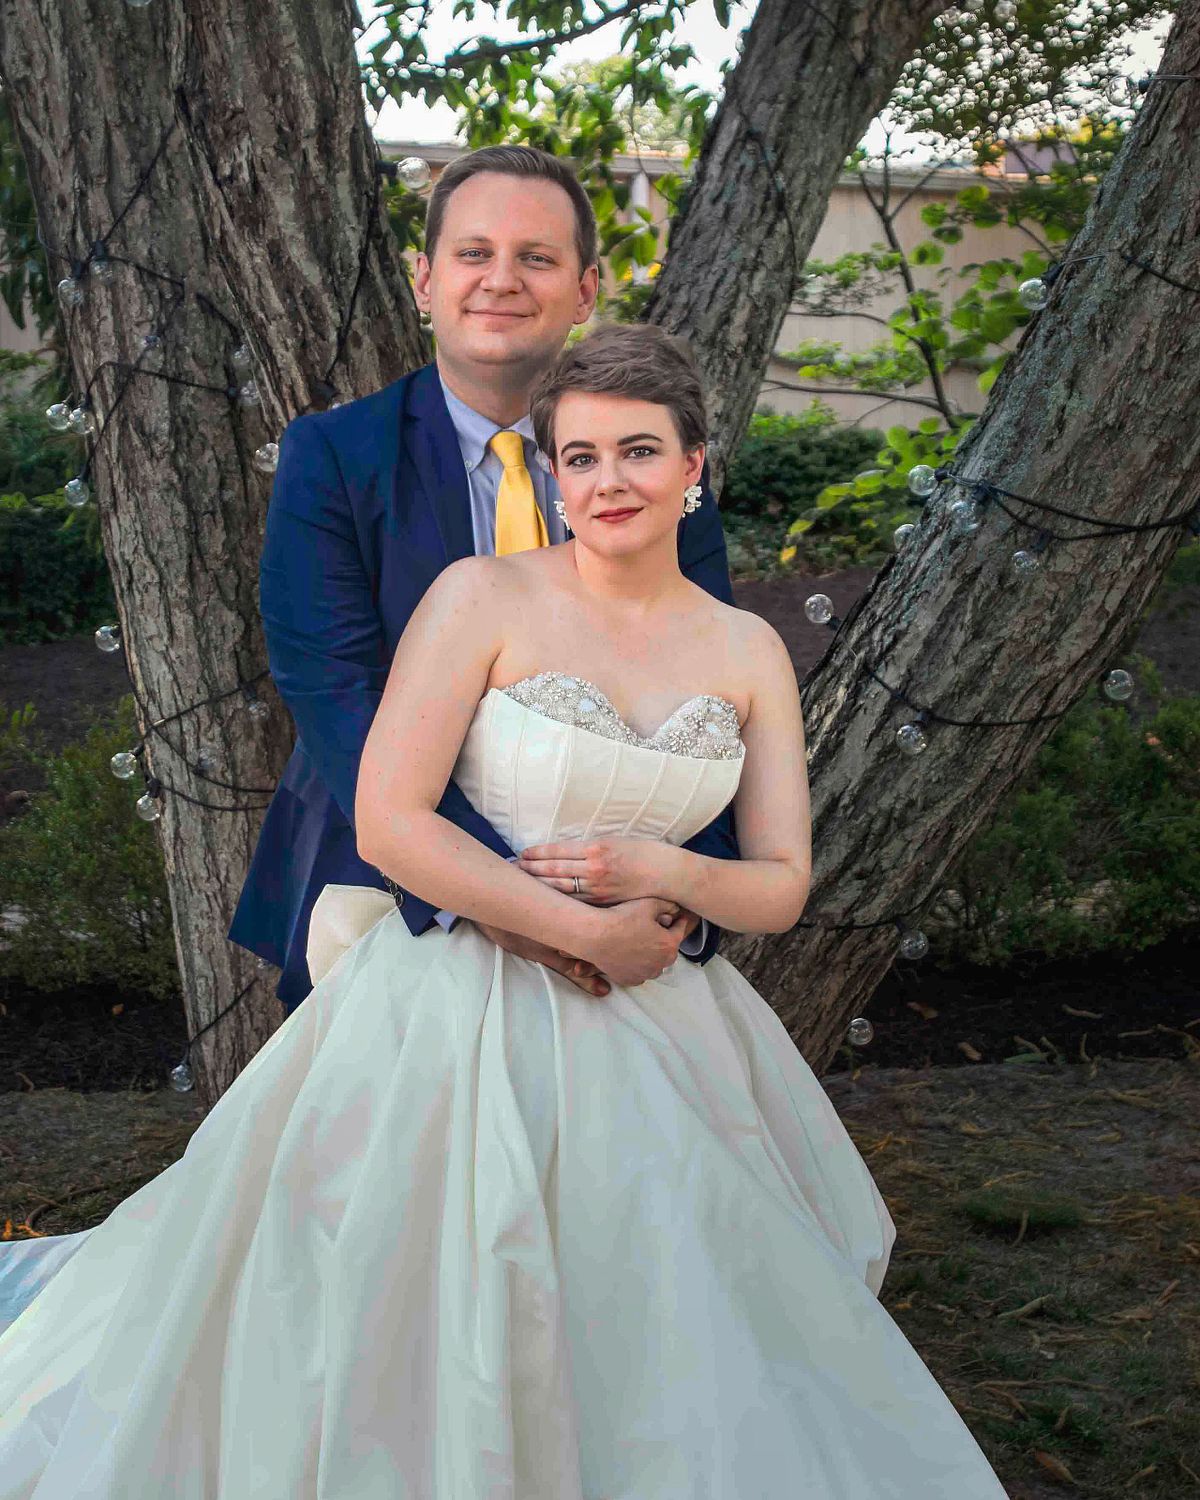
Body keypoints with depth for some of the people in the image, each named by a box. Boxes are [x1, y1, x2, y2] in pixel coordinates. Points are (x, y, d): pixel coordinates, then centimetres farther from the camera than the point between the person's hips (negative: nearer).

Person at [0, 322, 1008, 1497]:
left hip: (657, 1038, 4)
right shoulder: (487, 596, -8)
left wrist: (662, 874, -15)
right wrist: (585, 932, -15)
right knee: (434, 1353, 1)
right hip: (464, 1015, -4)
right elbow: (387, 825, -15)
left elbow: (783, 886, 6)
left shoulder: (748, 651, 5)